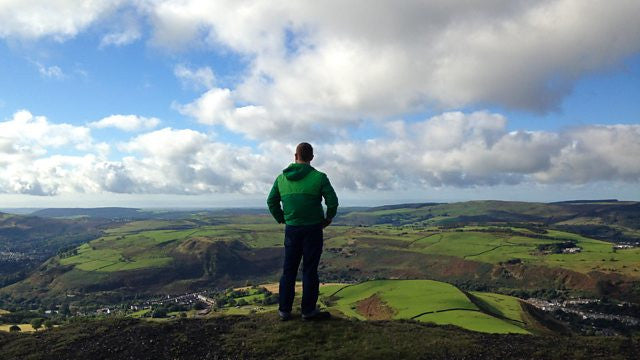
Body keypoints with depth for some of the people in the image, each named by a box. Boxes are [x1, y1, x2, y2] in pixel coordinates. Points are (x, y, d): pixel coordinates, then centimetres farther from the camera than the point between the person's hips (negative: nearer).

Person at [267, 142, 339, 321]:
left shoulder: (281, 178, 6)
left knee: (288, 270, 11)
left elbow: (271, 201, 10)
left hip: (291, 229, 4)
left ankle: (284, 310, 16)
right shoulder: (318, 177, -7)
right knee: (310, 270, 4)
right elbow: (332, 201, -9)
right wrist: (328, 219, 7)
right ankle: (308, 310, 11)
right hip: (313, 228, -3)